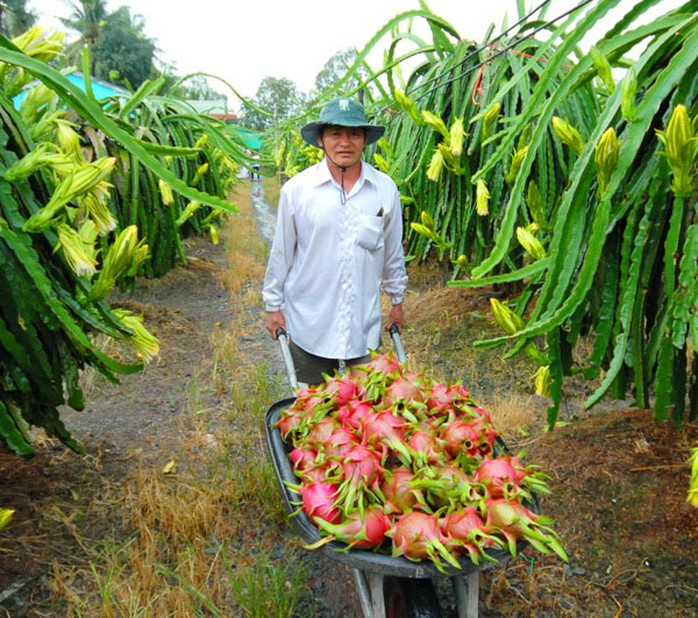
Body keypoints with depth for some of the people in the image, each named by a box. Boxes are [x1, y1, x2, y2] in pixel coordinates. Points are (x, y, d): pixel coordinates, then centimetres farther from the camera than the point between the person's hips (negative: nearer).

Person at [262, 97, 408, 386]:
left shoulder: (385, 189, 0)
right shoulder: (296, 189, -6)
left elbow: (393, 251, 10)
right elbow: (281, 253, 2)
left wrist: (397, 300, 16)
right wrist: (273, 305, 5)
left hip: (365, 325, 2)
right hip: (309, 324, -1)